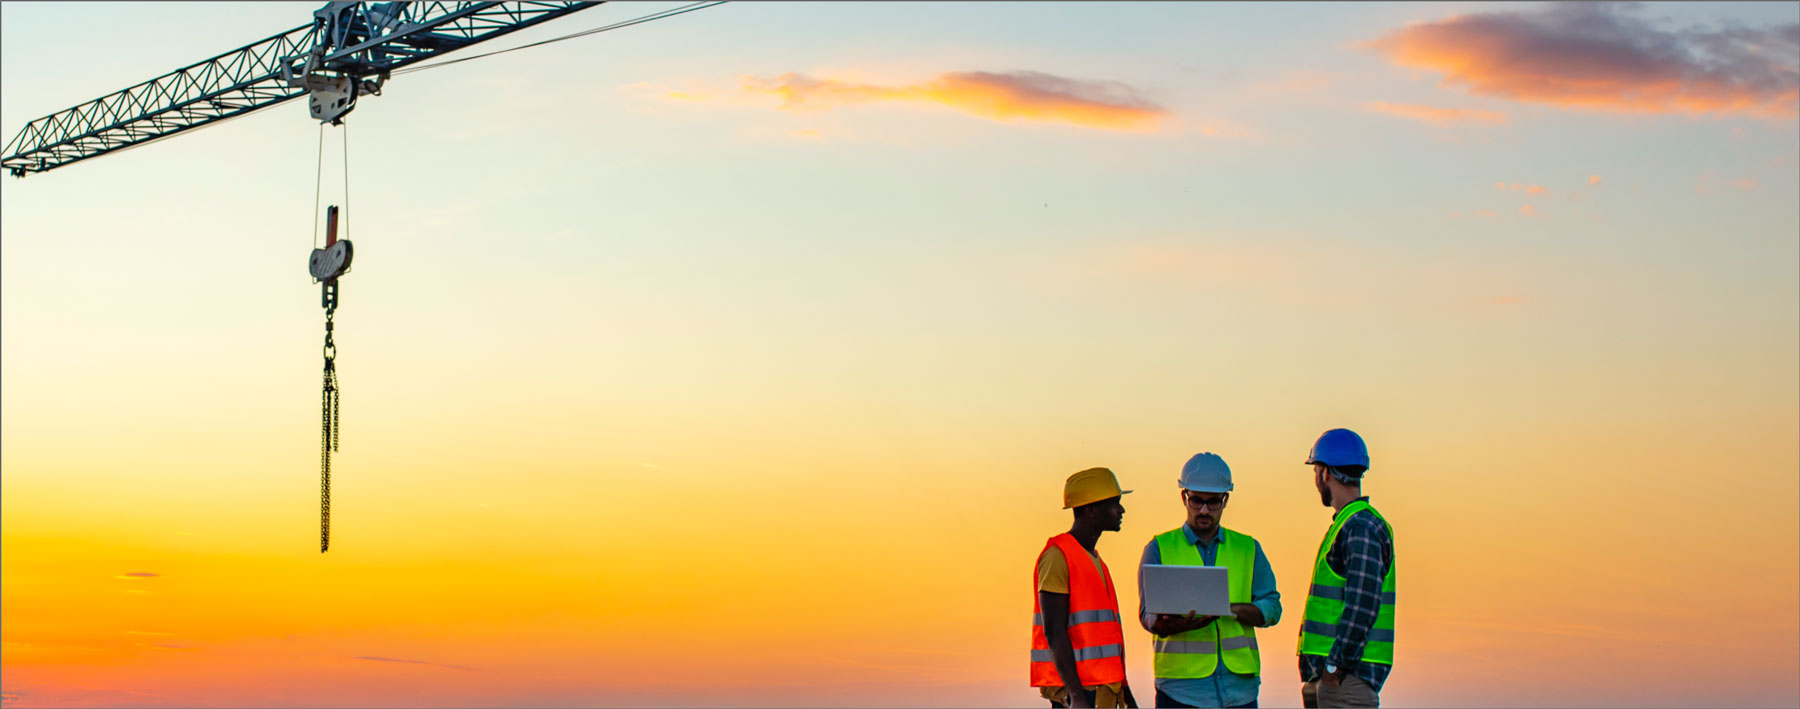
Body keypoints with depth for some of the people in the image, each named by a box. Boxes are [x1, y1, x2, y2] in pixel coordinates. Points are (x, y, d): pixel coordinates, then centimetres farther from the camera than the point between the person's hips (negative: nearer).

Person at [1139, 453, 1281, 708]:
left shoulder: (1248, 548, 16)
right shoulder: (1159, 549, 8)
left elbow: (1271, 608, 7)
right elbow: (1149, 615, -2)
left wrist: (1228, 609, -13)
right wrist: (1175, 623, -26)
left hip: (1240, 685, 2)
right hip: (1182, 687, -2)